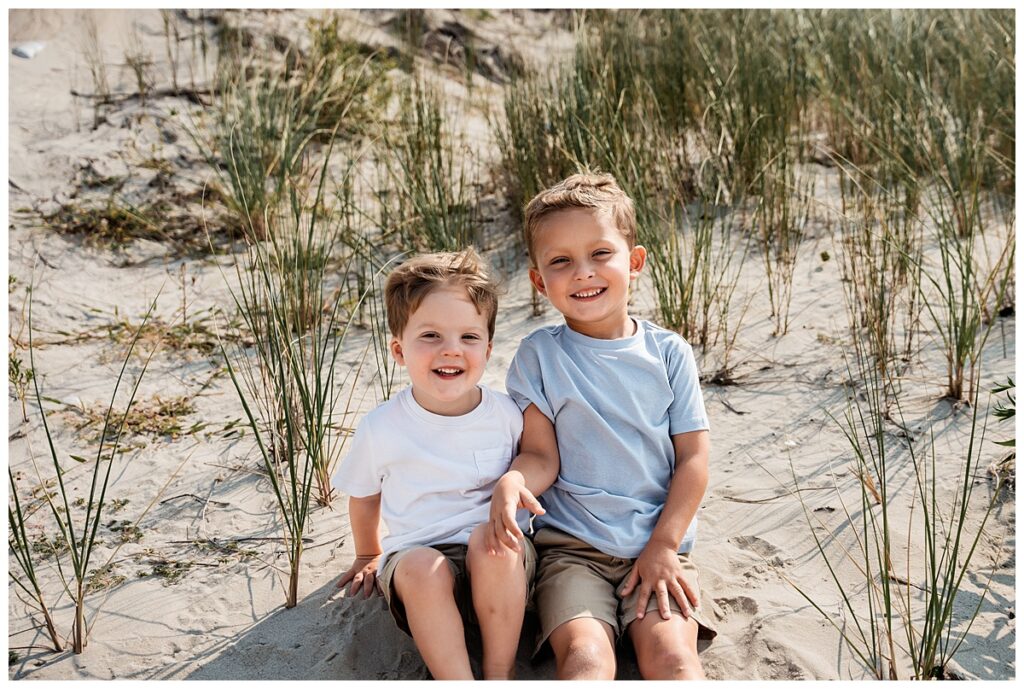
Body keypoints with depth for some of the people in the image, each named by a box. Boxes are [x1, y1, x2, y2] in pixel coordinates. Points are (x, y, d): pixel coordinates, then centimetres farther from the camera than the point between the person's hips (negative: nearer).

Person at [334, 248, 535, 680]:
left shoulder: (507, 414, -5)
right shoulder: (381, 428, -5)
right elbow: (364, 497, 15)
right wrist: (368, 556, 26)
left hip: (498, 564, 1)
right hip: (415, 555, 0)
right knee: (421, 567, -35)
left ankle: (500, 673, -17)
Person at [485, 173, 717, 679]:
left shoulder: (668, 353, 4)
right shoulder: (538, 356, 1)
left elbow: (693, 456, 3)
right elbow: (542, 456, -2)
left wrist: (664, 544, -6)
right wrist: (512, 482, -26)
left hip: (658, 543, 1)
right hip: (570, 544, -1)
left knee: (670, 653, -22)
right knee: (586, 655, -25)